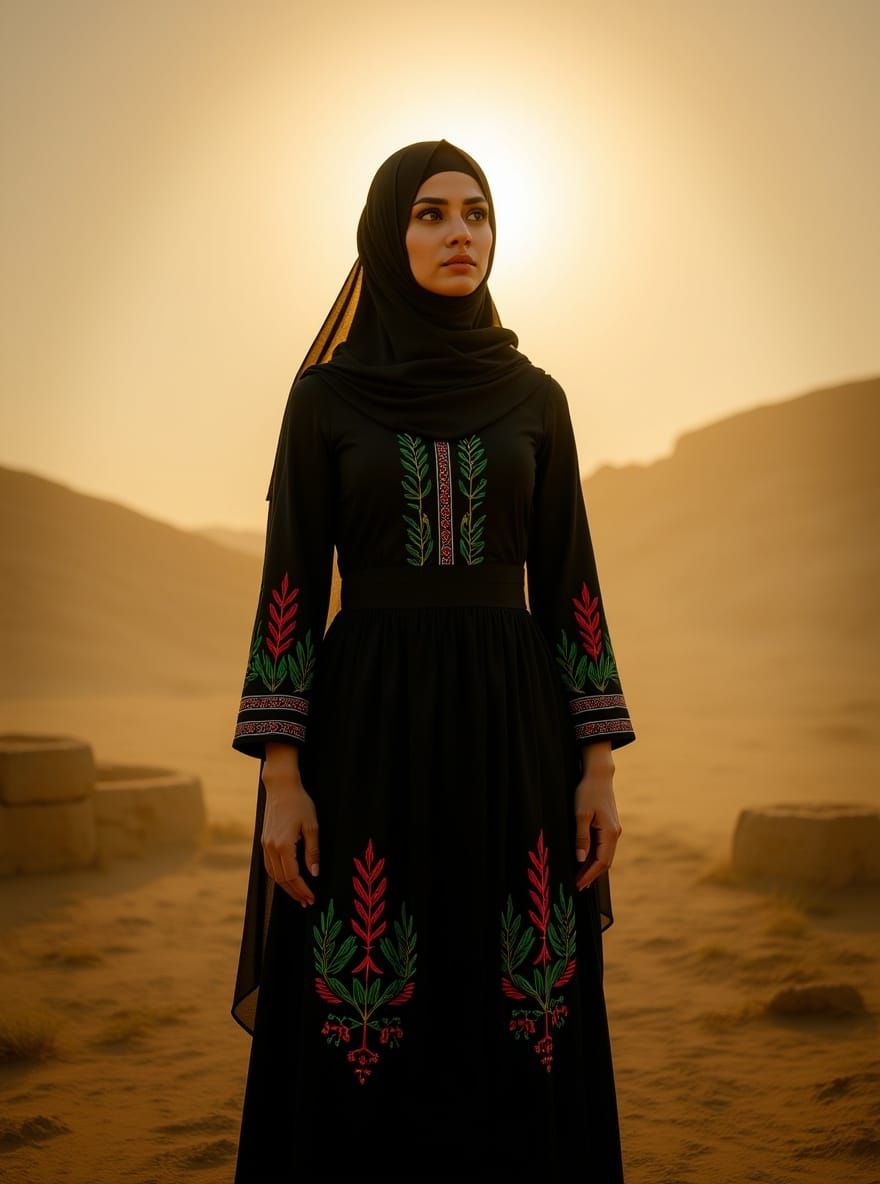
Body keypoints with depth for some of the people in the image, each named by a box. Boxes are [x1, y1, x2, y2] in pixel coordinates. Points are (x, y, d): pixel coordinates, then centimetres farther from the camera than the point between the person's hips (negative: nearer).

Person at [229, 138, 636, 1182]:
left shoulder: (534, 398, 9)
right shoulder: (325, 396, 4)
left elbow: (568, 579, 7)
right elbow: (291, 583, 0)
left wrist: (599, 767, 1)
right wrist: (281, 776, -8)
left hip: (512, 724, 2)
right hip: (370, 723, -1)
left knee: (521, 1045, 4)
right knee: (360, 1051, 1)